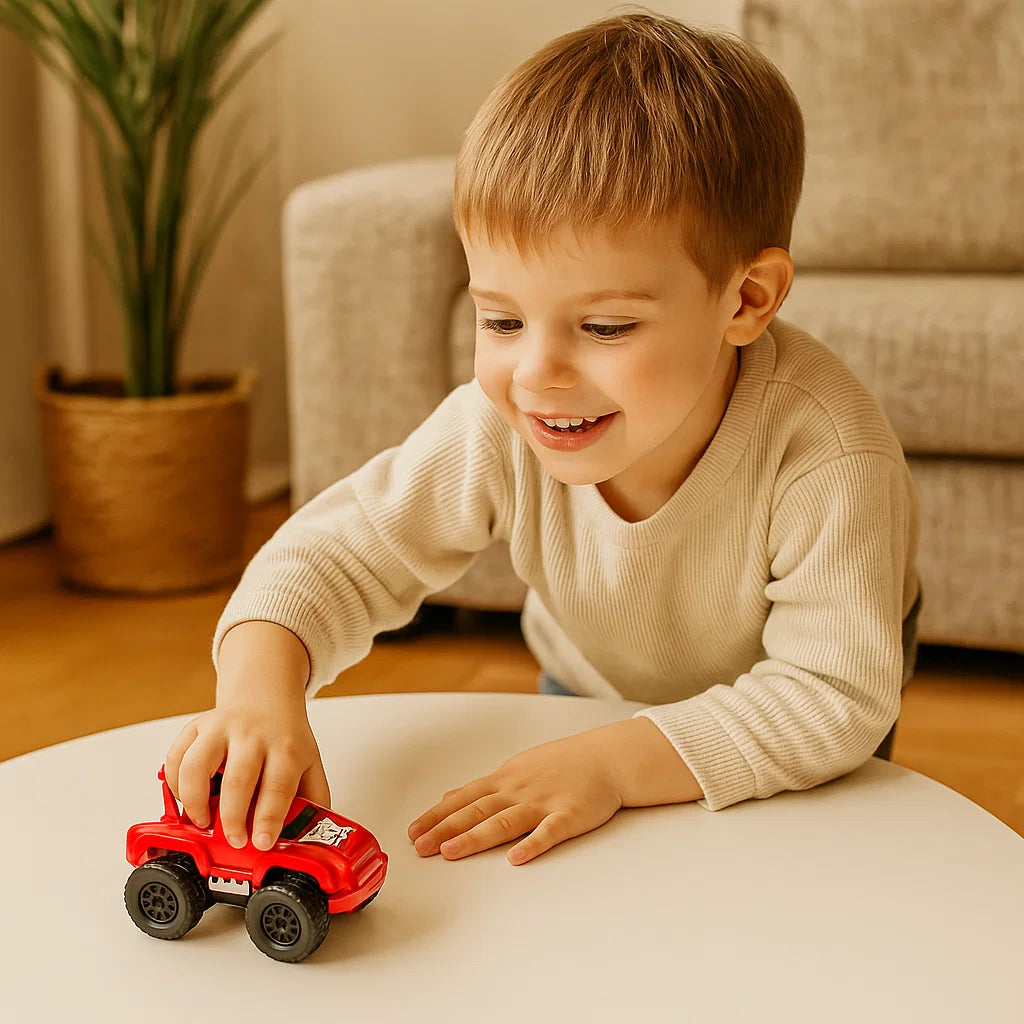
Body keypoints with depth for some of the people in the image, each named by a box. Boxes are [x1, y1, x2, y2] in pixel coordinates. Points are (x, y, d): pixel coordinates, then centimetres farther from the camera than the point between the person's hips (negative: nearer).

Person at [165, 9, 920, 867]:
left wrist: (613, 763, -47)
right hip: (594, 694, 3)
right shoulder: (498, 432, -31)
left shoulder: (829, 456, -42)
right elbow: (340, 552, -25)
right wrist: (260, 686, -45)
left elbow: (837, 693, -39)